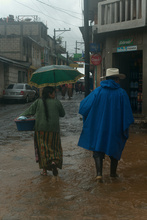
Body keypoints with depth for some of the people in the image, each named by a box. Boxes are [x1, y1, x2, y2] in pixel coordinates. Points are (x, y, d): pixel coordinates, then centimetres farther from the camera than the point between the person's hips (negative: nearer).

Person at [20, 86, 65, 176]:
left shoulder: (38, 102, -1)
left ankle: (45, 169, 7)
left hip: (41, 129, 1)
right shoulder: (57, 102, -2)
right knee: (55, 148, 12)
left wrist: (20, 116, 17)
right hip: (53, 129, -1)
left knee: (43, 148, 7)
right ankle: (54, 161, -15)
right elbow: (62, 114, 7)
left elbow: (30, 111, 3)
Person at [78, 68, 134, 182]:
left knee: (98, 150, 4)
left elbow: (84, 105, 0)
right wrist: (125, 128, 4)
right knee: (115, 149, 18)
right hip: (115, 128, 0)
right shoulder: (122, 93, -7)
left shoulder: (98, 91, -3)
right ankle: (113, 172, 30)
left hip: (98, 126, 0)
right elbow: (127, 112, -6)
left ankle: (99, 173, -12)